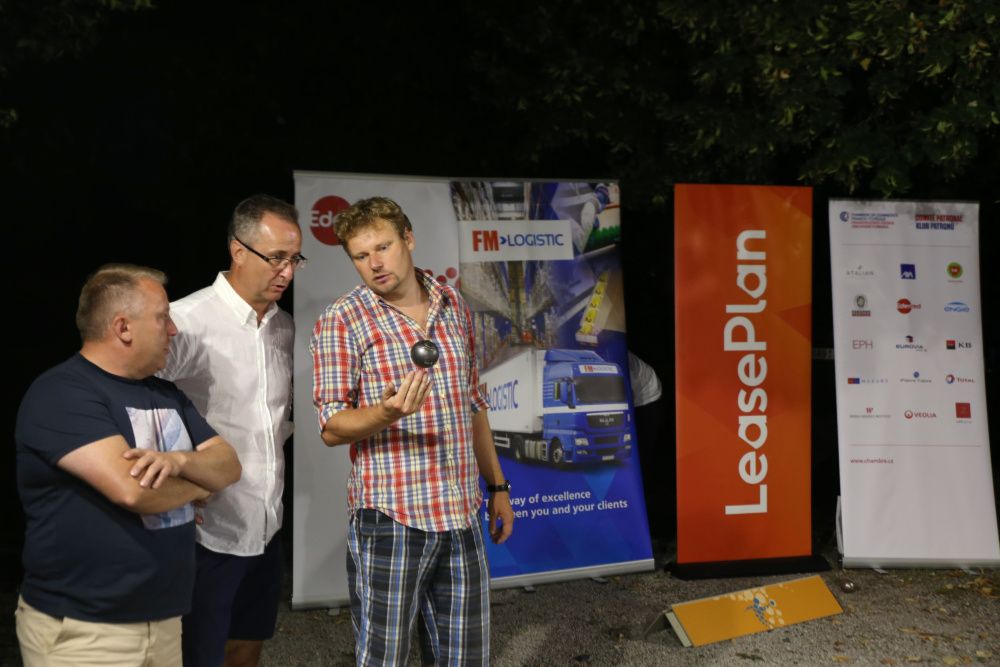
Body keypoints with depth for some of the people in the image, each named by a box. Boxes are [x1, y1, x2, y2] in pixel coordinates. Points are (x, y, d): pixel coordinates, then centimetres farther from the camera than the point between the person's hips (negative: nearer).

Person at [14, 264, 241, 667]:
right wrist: (196, 484, -6)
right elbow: (132, 488, -27)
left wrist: (180, 460, -17)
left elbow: (228, 467, 5)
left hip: (164, 618, 8)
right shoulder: (61, 394, -15)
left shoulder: (166, 394, 11)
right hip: (81, 629, -7)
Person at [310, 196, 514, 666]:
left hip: (463, 517, 5)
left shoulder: (454, 306, 10)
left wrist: (498, 486, 17)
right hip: (390, 520, -4)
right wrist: (385, 413, -28)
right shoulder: (341, 321, -6)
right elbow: (332, 428, -9)